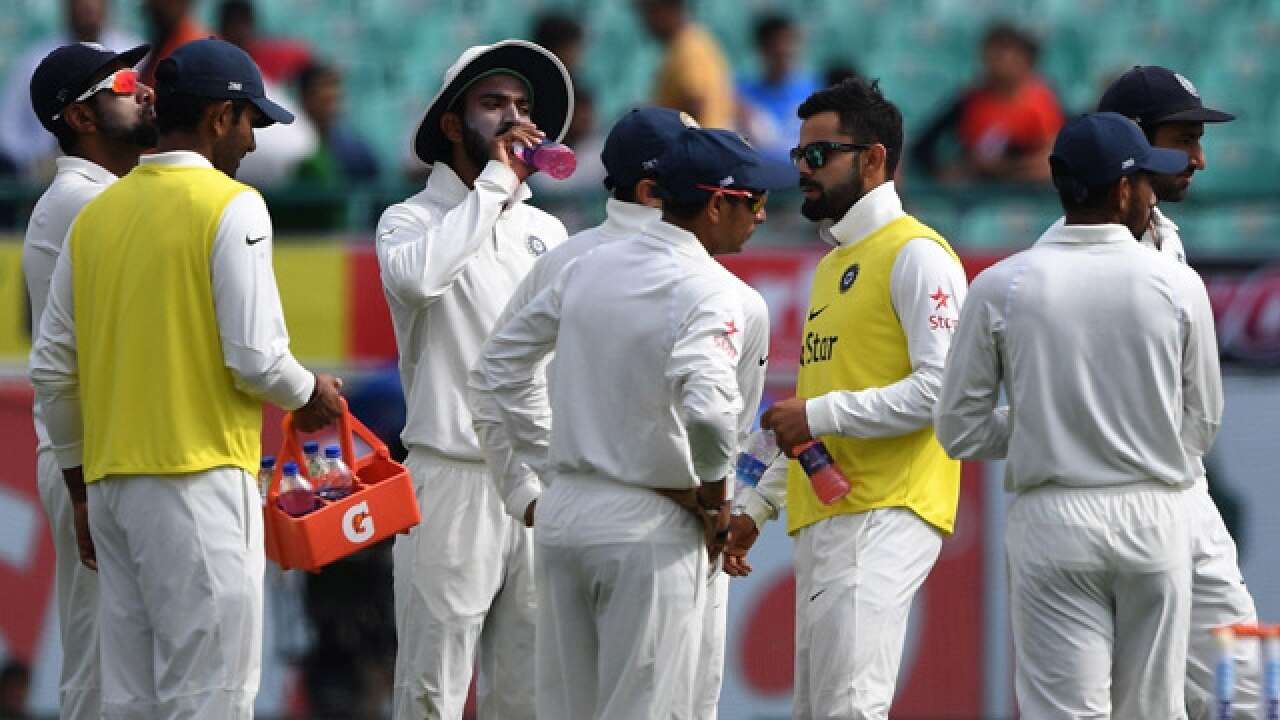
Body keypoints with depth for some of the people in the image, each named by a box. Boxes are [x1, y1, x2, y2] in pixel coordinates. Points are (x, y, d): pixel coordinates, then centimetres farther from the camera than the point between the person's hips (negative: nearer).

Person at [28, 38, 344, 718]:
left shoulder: (95, 215, 11)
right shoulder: (231, 207, -8)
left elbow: (53, 370, 13)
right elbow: (256, 357, -13)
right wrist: (310, 396, 7)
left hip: (112, 483, 7)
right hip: (201, 483, -7)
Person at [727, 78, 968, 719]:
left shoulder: (915, 255, -7)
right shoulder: (834, 264, 22)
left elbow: (943, 388, -17)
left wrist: (822, 413, -16)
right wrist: (755, 506, 22)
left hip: (884, 516, -10)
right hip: (822, 520, 10)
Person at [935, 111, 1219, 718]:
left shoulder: (1001, 287, -4)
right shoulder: (1177, 286, -3)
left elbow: (960, 430, 0)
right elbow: (1201, 427, 6)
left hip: (1052, 520, -1)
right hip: (1154, 521, 1)